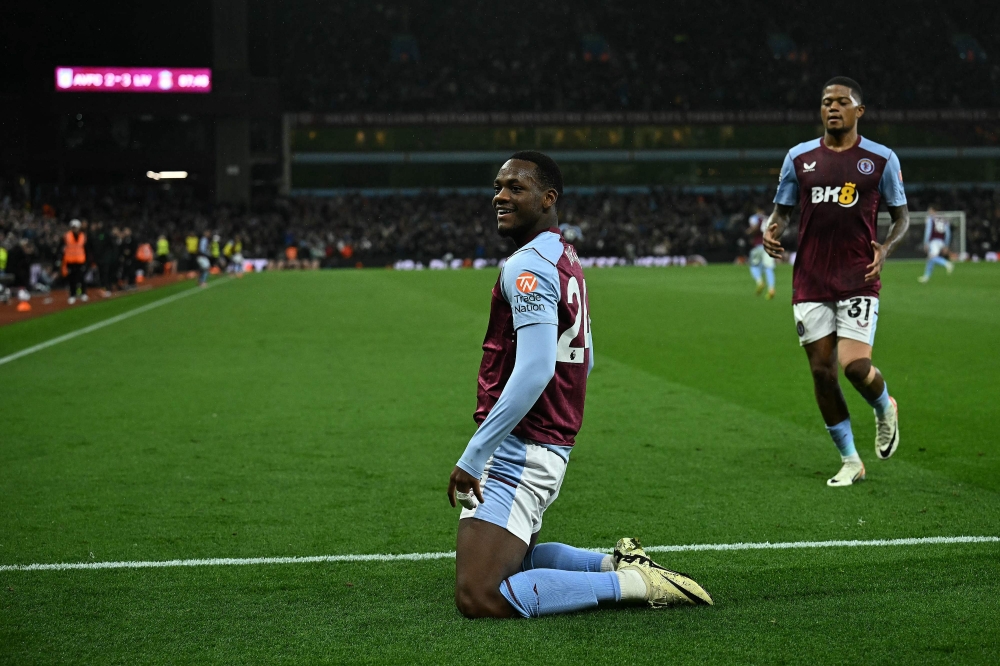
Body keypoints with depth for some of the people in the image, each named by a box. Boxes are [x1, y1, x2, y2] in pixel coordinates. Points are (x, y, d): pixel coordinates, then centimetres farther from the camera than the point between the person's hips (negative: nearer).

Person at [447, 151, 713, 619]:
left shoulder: (527, 266, -17)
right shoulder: (565, 260, 15)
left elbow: (534, 371, -27)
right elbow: (584, 360, 24)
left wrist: (472, 457, -25)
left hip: (517, 452, -10)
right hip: (554, 445, 10)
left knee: (478, 598, -14)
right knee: (512, 561, 29)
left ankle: (630, 584, -10)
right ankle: (617, 563, 18)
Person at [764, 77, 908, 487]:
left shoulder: (881, 159, 2)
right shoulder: (799, 157, 7)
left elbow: (901, 215, 9)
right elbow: (782, 209, 14)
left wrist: (886, 249, -11)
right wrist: (772, 231, -9)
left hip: (858, 281, -3)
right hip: (810, 282, 3)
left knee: (855, 365, -17)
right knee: (821, 370, 3)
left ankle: (884, 408, 20)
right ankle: (850, 462, 17)